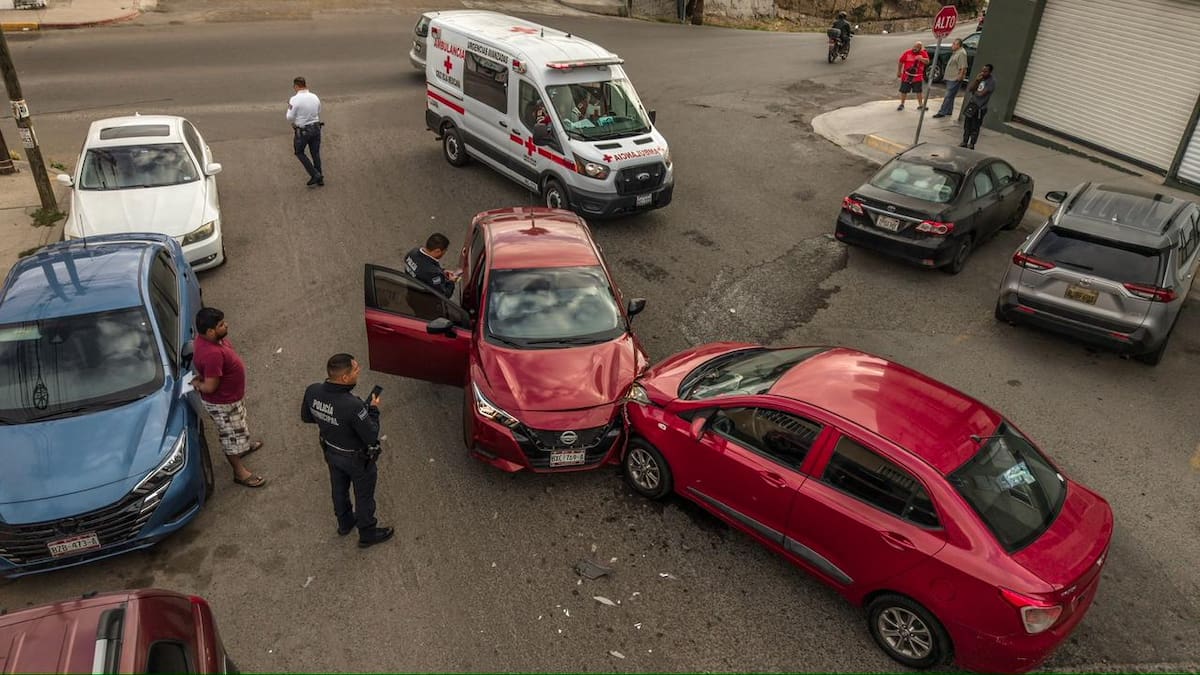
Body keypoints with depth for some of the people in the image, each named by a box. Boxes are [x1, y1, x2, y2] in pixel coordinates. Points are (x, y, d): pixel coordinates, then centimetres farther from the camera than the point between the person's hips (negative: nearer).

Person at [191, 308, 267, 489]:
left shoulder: (212, 339, -10)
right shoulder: (212, 354, -40)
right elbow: (210, 387, -31)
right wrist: (197, 384, -13)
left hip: (231, 396, 9)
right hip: (222, 403, -9)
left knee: (236, 430, 34)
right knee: (232, 435, 12)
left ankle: (242, 446, 60)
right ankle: (240, 472, 31)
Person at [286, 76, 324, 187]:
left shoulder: (295, 99, -17)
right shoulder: (315, 97, 0)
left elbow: (290, 118, -11)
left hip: (302, 131, -5)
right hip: (316, 128, 5)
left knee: (299, 153, 15)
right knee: (316, 153, 16)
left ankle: (314, 174, 7)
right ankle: (320, 178, 23)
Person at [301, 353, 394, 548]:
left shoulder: (312, 391, -22)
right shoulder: (353, 406, -41)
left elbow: (306, 417, -3)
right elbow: (371, 437, -28)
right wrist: (373, 410, -15)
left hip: (331, 451, 6)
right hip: (357, 458, -6)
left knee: (339, 488, 30)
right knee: (364, 496, 20)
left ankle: (345, 523, 55)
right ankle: (367, 534, 42)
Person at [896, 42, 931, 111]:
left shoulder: (923, 54, -2)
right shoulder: (907, 53, -2)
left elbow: (927, 62, -13)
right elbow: (900, 62, 7)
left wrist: (921, 59, -31)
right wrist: (899, 71, 11)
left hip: (917, 77, -1)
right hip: (906, 76, 1)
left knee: (918, 91, 2)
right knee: (903, 91, 8)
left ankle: (920, 105, 12)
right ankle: (902, 104, 25)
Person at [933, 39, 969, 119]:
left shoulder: (961, 53, -17)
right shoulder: (955, 52, 15)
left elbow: (963, 67, -23)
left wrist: (960, 76, -25)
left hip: (955, 79, -11)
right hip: (950, 77, 11)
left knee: (949, 96, -9)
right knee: (950, 96, 16)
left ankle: (942, 112, -9)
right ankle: (949, 111, 24)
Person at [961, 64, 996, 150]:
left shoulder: (991, 81, -11)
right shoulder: (979, 77, 7)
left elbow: (982, 93, -16)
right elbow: (971, 88, 1)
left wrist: (974, 92, 1)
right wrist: (977, 80, -12)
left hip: (980, 107, -6)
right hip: (971, 104, 6)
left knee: (975, 127, 0)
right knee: (967, 125, 10)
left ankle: (971, 144, 7)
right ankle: (965, 142, 19)